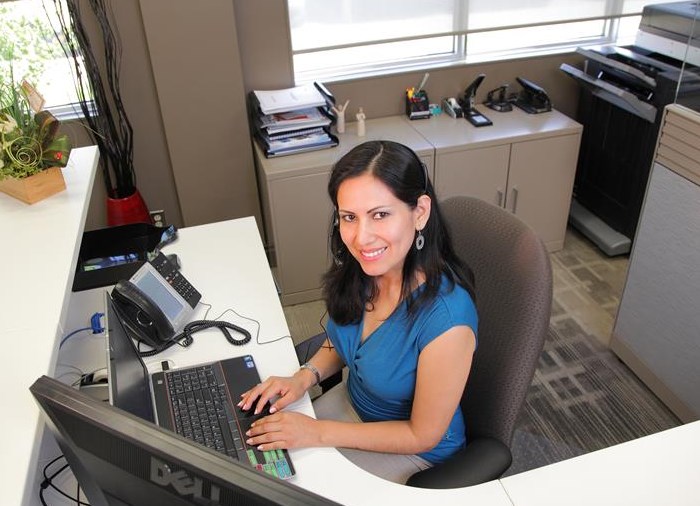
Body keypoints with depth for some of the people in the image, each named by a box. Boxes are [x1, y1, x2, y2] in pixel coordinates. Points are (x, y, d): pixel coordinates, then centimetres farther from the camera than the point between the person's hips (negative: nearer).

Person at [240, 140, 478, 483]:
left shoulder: (446, 319, -36)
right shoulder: (359, 270, -16)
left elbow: (423, 436, -22)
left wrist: (318, 433, -22)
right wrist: (306, 375, -13)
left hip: (411, 451, -5)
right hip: (351, 400, 5)